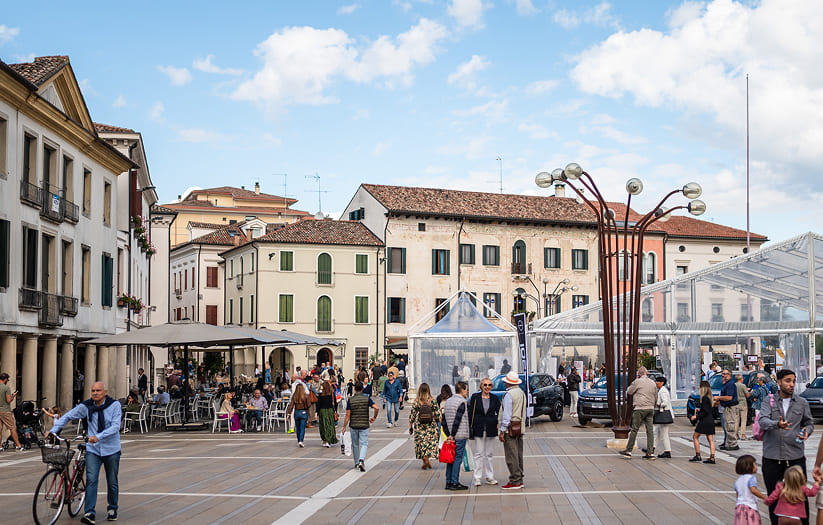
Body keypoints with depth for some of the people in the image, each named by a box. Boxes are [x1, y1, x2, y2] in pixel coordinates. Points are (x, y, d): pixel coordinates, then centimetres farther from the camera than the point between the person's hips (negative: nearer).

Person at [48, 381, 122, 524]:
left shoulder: (115, 405, -8)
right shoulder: (86, 406, -1)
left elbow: (115, 426, -17)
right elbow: (68, 416, 8)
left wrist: (98, 436, -29)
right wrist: (53, 430, -3)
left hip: (111, 449, -1)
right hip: (93, 449, 1)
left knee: (112, 483, 9)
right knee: (91, 480, -14)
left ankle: (112, 509, 31)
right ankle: (89, 514, -19)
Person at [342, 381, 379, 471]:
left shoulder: (350, 400, -5)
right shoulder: (367, 398, -3)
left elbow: (347, 415, -6)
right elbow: (376, 408, -14)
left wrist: (344, 427, 0)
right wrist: (374, 417, 4)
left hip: (354, 426, 1)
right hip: (364, 425, -1)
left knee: (355, 445, 14)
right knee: (364, 444, 2)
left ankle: (357, 463, 23)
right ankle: (361, 460, -21)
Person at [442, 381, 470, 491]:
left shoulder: (448, 401, 13)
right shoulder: (462, 402, -12)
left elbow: (443, 421, 12)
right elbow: (457, 420, -18)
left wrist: (448, 434, 9)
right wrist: (452, 435, -13)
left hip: (450, 436, 8)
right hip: (460, 436, -8)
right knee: (457, 458, -4)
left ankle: (448, 482, 13)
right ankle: (454, 483, -4)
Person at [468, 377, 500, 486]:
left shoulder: (495, 399, 7)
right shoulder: (475, 397, 2)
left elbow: (498, 413, 10)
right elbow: (470, 413, 2)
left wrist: (497, 423, -7)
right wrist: (470, 428, -3)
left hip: (491, 429, 2)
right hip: (478, 429, -2)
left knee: (490, 454, 7)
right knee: (479, 453, -1)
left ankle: (490, 477, 15)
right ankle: (478, 478, 3)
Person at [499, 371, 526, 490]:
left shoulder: (509, 395, -14)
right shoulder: (522, 393, 13)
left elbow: (507, 414, -17)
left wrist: (502, 431, -14)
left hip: (510, 429, -9)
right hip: (520, 428, 9)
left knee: (511, 456, -6)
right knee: (518, 455, 13)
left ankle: (515, 481, -5)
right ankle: (519, 480, 18)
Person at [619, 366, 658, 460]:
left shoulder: (638, 382, -6)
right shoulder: (653, 383, 12)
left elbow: (629, 391, 4)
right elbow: (655, 398, 17)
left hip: (640, 409, -6)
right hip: (650, 408, 6)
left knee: (634, 429, -3)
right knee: (650, 430, 4)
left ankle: (628, 451, -2)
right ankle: (650, 453, 2)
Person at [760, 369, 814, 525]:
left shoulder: (802, 403, 8)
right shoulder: (768, 402, 4)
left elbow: (809, 423, 16)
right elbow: (763, 421, -12)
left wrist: (807, 431, -7)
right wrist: (777, 424, -32)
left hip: (795, 456, 0)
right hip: (772, 457, 0)